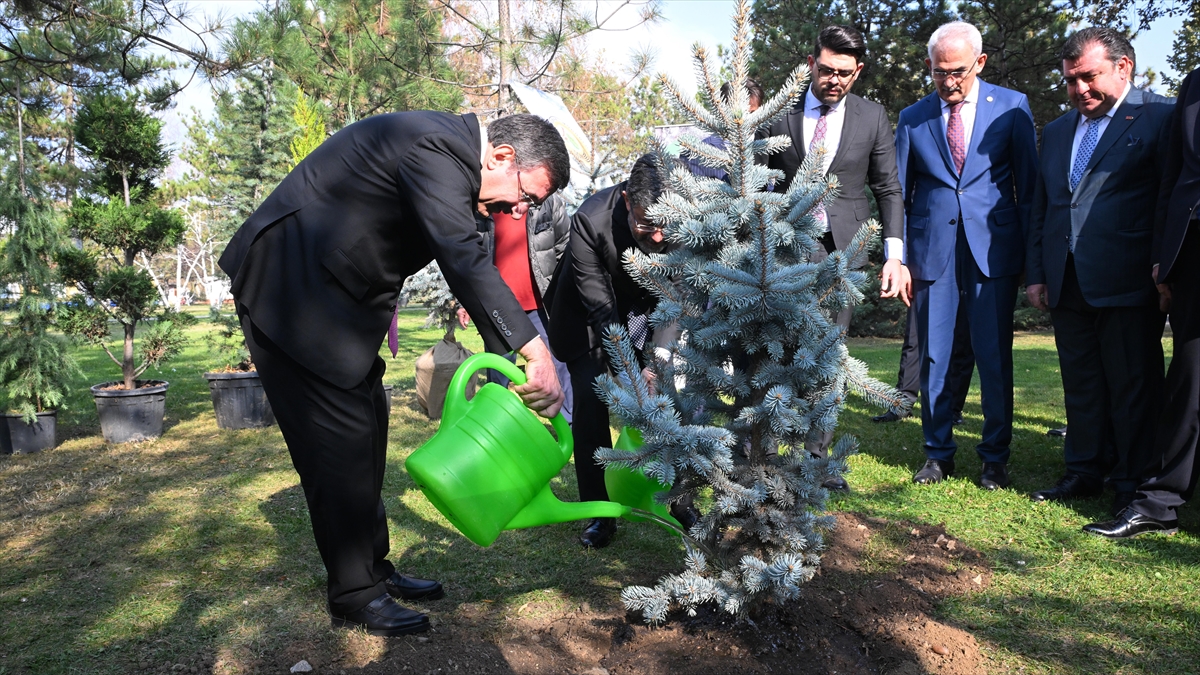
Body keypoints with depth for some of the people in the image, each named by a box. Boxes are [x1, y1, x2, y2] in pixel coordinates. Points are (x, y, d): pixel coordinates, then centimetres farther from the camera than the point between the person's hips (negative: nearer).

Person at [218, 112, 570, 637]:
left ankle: (373, 568, 25)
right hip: (289, 291, -10)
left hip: (331, 292, 10)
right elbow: (463, 262, -35)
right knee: (340, 436, -6)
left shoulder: (451, 151, 8)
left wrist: (504, 360, 4)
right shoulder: (434, 148, -24)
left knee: (368, 428, 12)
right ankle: (355, 596, 8)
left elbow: (469, 263, 9)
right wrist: (536, 353, -38)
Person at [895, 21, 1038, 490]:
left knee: (995, 359, 3)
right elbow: (899, 194, 10)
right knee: (933, 358, 5)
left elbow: (1028, 183, 7)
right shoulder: (912, 118, 9)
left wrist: (1031, 254, 1)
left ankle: (995, 457, 17)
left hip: (993, 250, -1)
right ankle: (938, 453, 19)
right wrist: (898, 259, 2)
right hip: (932, 252, 1)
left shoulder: (1012, 107, 5)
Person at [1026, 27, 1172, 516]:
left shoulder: (1160, 118, 0)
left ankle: (1135, 484, 14)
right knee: (1080, 385, 12)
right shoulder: (1056, 132, 18)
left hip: (1128, 283, -5)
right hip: (1068, 285, 6)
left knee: (1133, 386, 2)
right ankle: (1086, 472, 23)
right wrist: (1036, 274, 12)